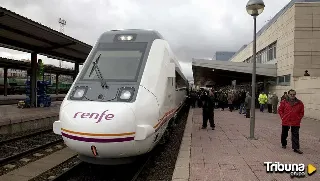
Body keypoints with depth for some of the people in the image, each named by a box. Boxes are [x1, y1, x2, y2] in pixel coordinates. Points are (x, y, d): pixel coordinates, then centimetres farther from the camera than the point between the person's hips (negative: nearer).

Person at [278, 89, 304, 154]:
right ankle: (284, 144, 35)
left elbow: (302, 112, 8)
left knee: (295, 135, -2)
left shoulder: (299, 103, 1)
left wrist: (299, 119, 0)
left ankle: (296, 148, 1)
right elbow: (280, 110, 4)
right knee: (284, 134, 15)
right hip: (285, 122, 0)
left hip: (295, 123, 0)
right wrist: (283, 117, -2)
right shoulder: (284, 102, -2)